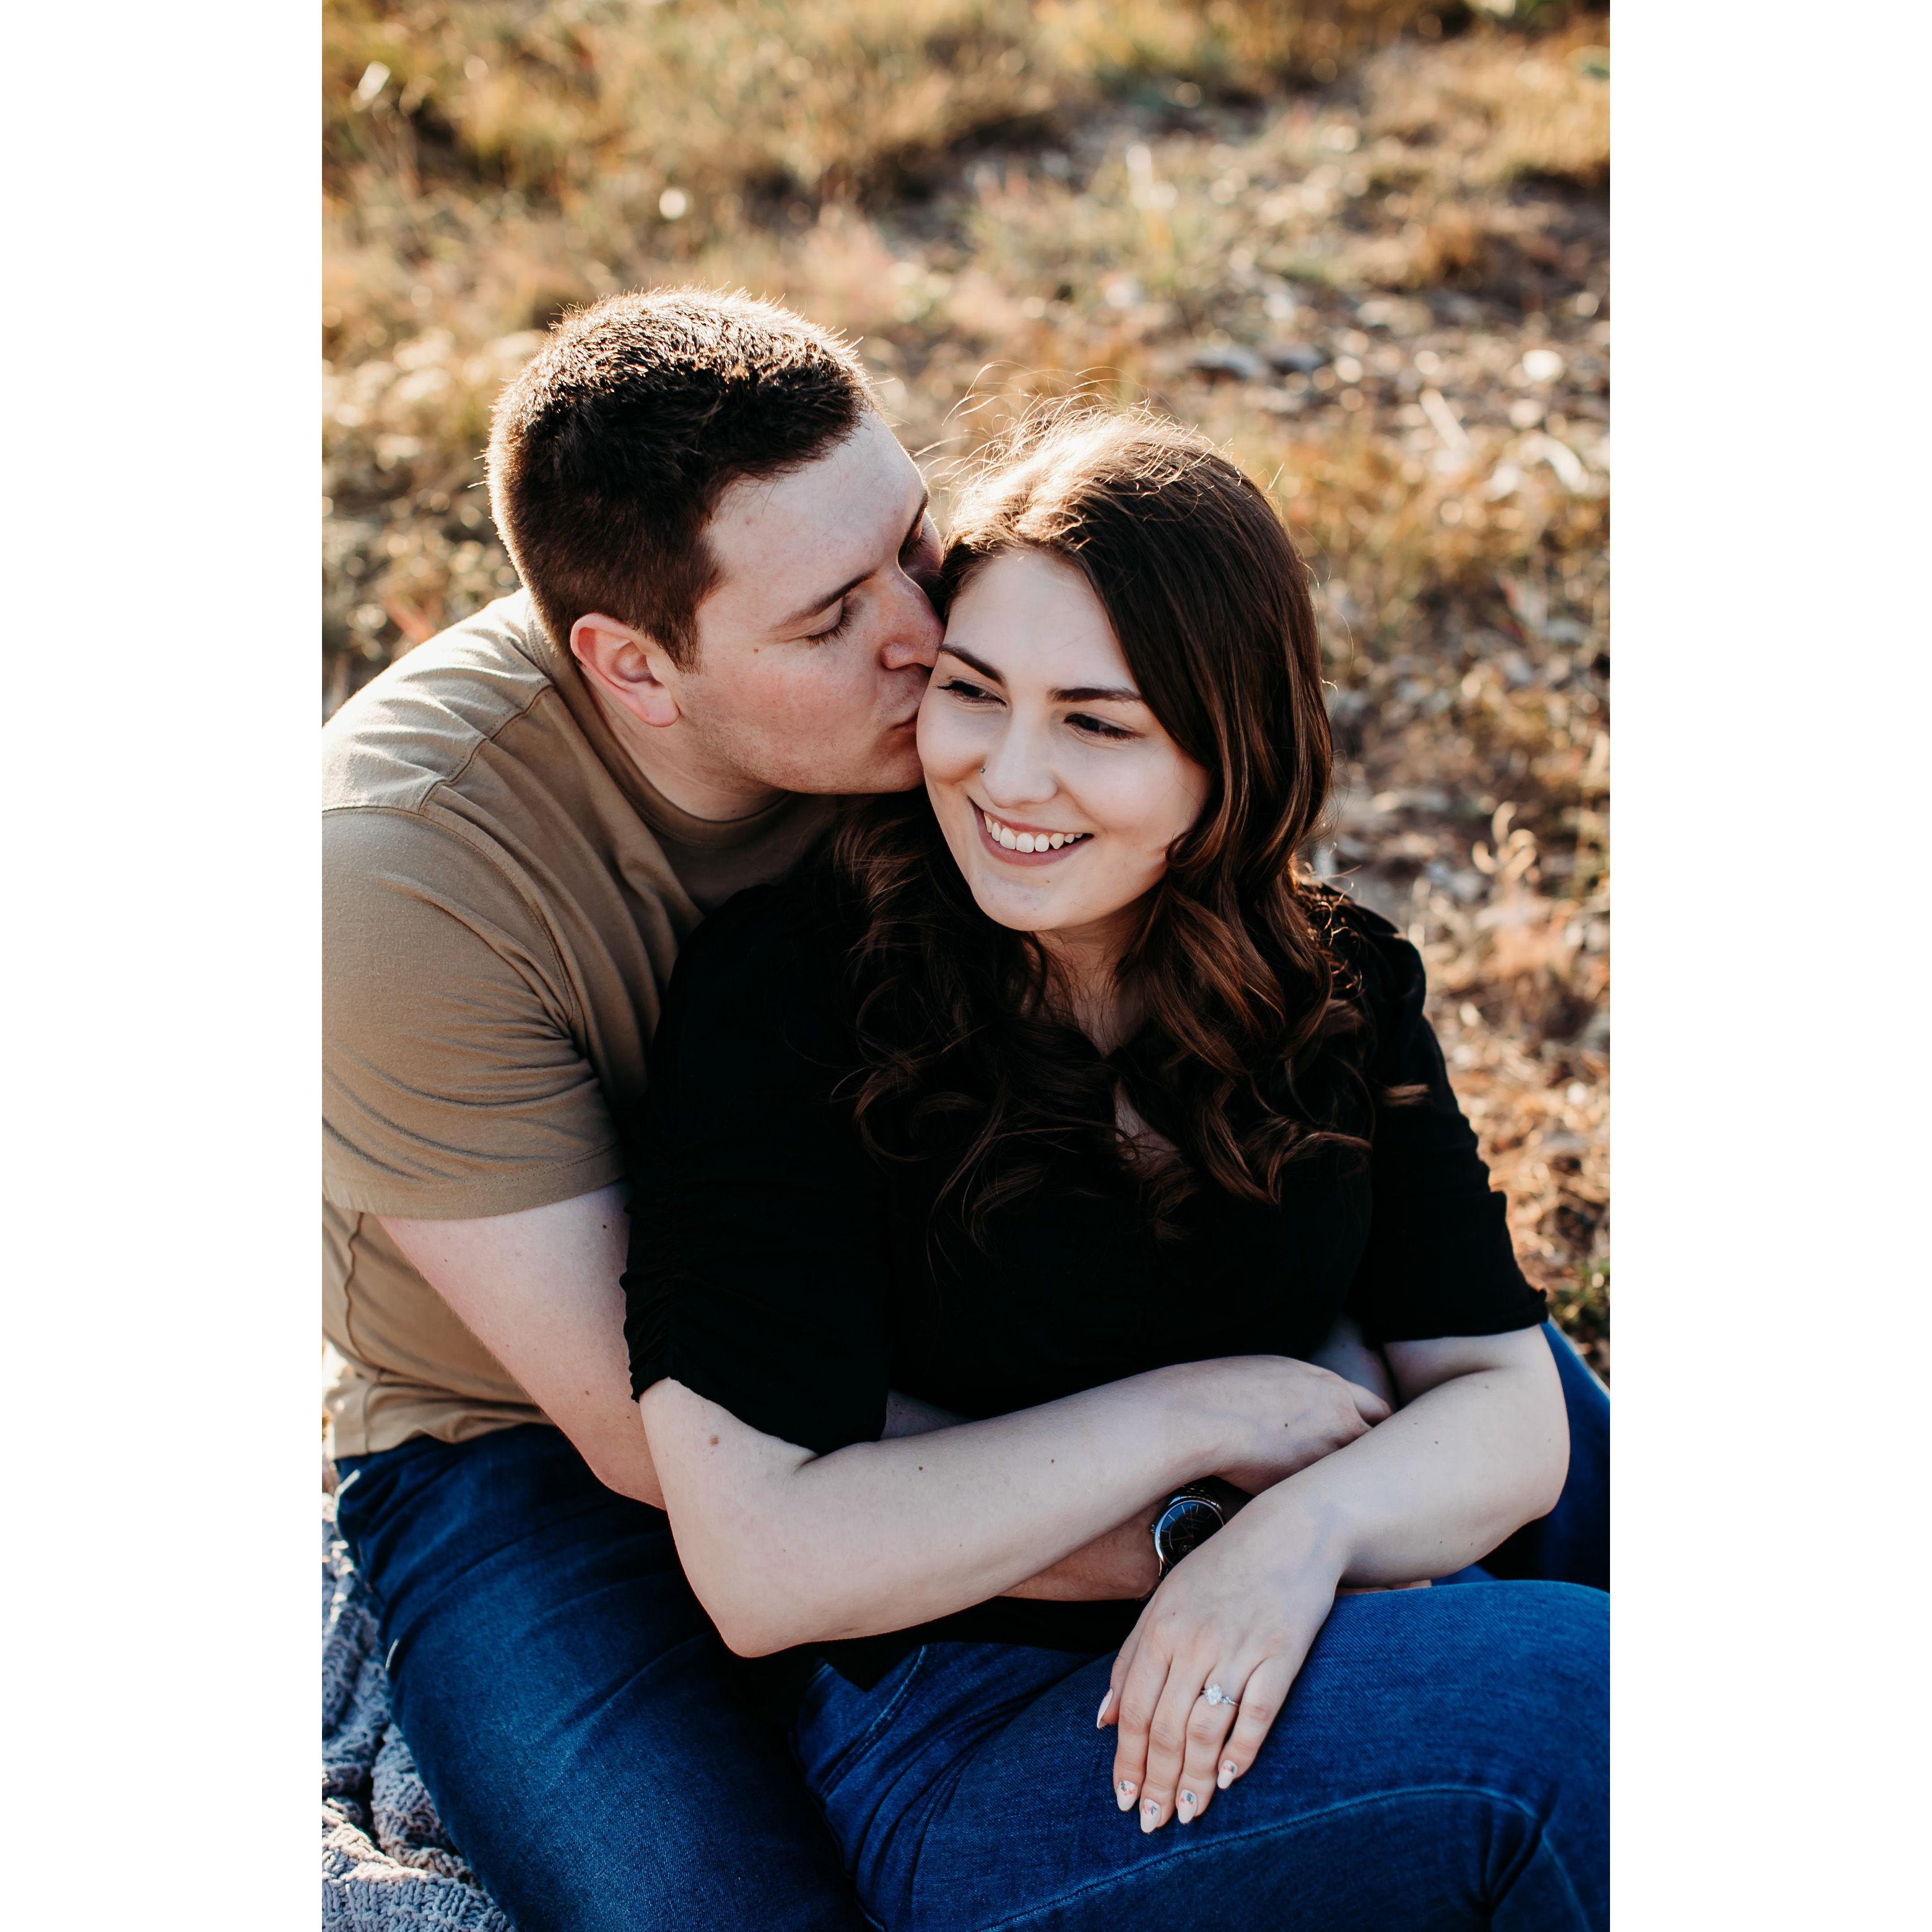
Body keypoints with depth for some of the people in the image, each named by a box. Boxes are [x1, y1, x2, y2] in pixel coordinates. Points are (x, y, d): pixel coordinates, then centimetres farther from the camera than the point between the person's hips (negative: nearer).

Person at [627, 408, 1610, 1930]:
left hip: (1298, 1637, 5)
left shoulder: (1338, 990, 2)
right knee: (1574, 1701, -25)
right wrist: (1191, 1413, -14)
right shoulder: (783, 996, -12)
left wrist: (1308, 1530, -22)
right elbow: (764, 1565, -17)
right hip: (946, 1757, -5)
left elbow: (1507, 1413, 0)